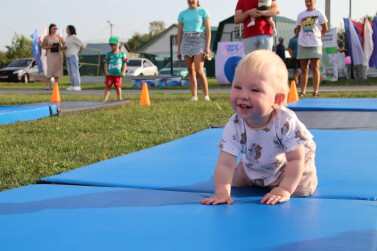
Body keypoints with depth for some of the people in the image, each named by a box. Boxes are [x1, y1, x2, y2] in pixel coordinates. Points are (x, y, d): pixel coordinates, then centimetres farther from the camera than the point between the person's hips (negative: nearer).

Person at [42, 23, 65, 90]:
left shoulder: (58, 37, 11)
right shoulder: (47, 37, 3)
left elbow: (64, 44, 17)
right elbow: (43, 46, -1)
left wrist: (62, 47, -4)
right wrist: (50, 46, -15)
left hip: (58, 54, 3)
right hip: (50, 55, -3)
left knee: (57, 70, 0)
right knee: (50, 70, -11)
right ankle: (47, 86, -7)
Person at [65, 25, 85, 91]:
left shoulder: (74, 37, -11)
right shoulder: (67, 37, 15)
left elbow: (82, 45, -13)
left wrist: (78, 53, -6)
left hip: (73, 56, -9)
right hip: (68, 56, 9)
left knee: (74, 71, -9)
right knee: (70, 72, 7)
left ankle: (77, 86, -9)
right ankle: (72, 86, 10)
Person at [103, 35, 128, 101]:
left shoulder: (122, 54, 4)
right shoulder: (109, 54, 6)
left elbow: (125, 63, 4)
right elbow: (106, 63, 5)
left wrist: (123, 72, -5)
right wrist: (106, 71, -5)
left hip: (118, 74, -1)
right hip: (110, 74, 1)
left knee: (118, 87, 4)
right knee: (108, 86, 2)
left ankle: (119, 99, 15)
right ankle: (105, 99, 4)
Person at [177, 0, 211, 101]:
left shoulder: (203, 11, 3)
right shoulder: (182, 14, 11)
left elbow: (208, 30, -2)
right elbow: (179, 33, 13)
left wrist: (208, 47, -11)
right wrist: (179, 49, 8)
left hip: (199, 41, -3)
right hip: (186, 41, 4)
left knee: (199, 71, -15)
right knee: (191, 71, 1)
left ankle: (206, 95, -3)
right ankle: (194, 96, 5)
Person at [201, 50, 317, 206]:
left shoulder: (286, 122, -40)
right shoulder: (234, 126, -31)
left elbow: (296, 159, -31)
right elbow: (225, 163, -33)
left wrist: (285, 190, -37)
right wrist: (222, 193, -47)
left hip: (287, 164, -3)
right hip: (255, 168, 3)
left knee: (302, 189, -17)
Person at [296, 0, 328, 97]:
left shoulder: (319, 13, 3)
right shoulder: (301, 15, 11)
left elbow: (325, 28, 6)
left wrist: (319, 37, 1)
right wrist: (303, 38, 5)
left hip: (315, 44, -3)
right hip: (302, 45, 3)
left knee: (315, 68, -2)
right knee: (304, 69, 4)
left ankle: (315, 91, 0)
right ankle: (303, 91, 6)